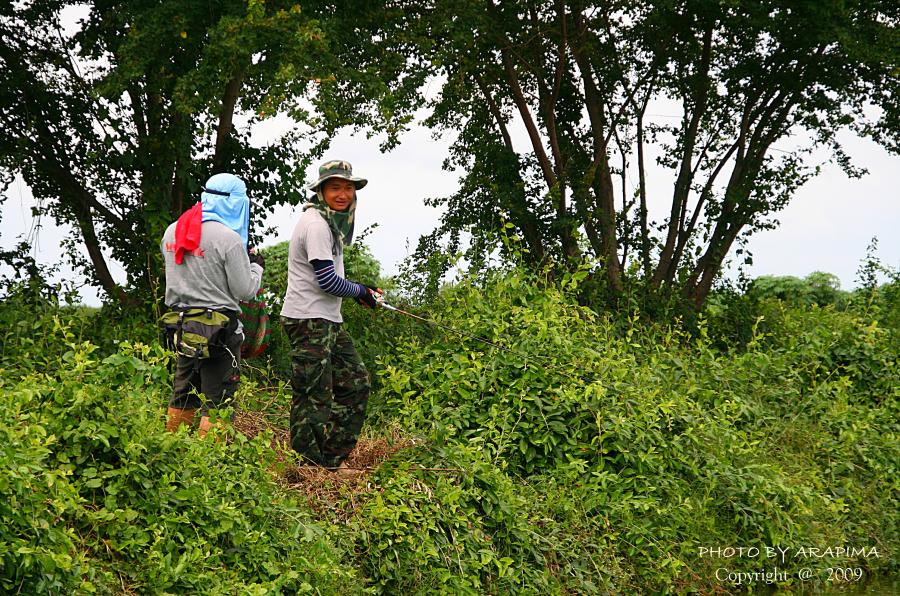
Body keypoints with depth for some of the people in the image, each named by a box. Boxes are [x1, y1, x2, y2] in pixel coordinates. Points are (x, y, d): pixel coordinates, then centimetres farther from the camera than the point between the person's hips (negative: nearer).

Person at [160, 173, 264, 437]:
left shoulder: (171, 232, 5)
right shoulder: (228, 238, -16)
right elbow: (245, 291, -12)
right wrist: (256, 266, 8)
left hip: (182, 324, 7)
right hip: (220, 329, -7)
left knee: (183, 395, 18)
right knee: (217, 399, 0)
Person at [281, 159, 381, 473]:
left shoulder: (332, 222, 16)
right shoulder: (316, 224, -16)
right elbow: (328, 281, -20)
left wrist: (363, 289, 12)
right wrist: (360, 291, -5)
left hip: (328, 321, 11)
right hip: (309, 321, -11)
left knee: (355, 382, 12)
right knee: (314, 395, -6)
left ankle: (332, 458, 18)